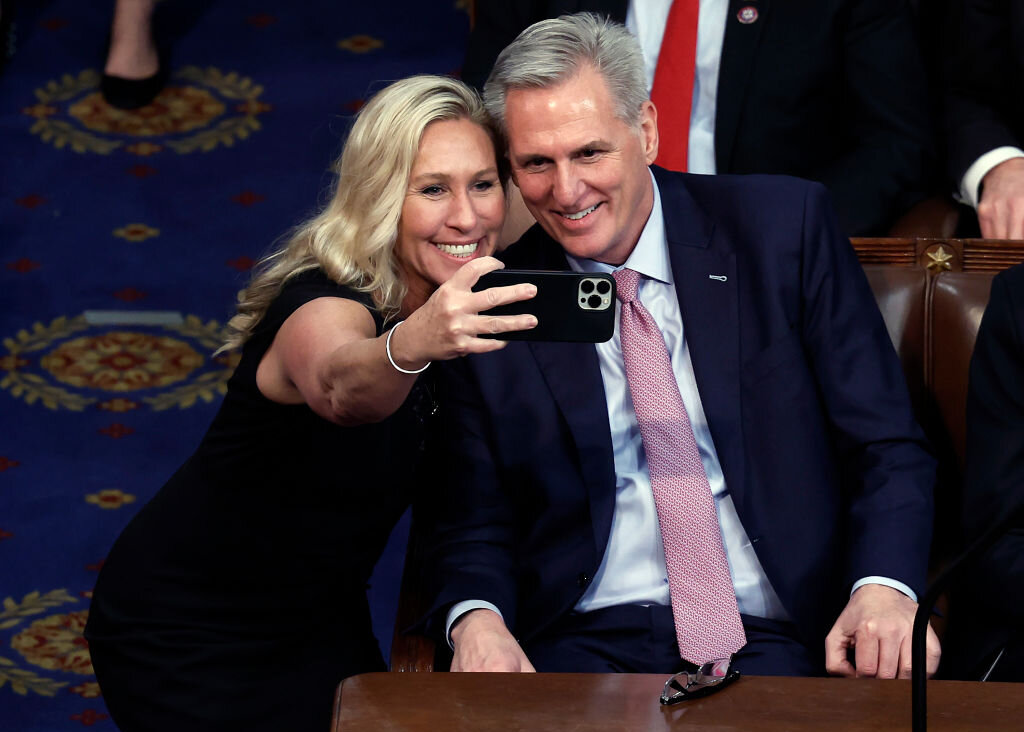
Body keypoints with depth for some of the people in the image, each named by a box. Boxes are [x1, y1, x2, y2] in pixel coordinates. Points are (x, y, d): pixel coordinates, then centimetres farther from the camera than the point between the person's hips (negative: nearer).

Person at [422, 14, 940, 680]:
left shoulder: (786, 227, 4)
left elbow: (887, 446, 4)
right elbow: (475, 524, 11)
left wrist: (884, 588, -16)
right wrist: (476, 619, -13)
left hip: (772, 641, -1)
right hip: (584, 643, 1)